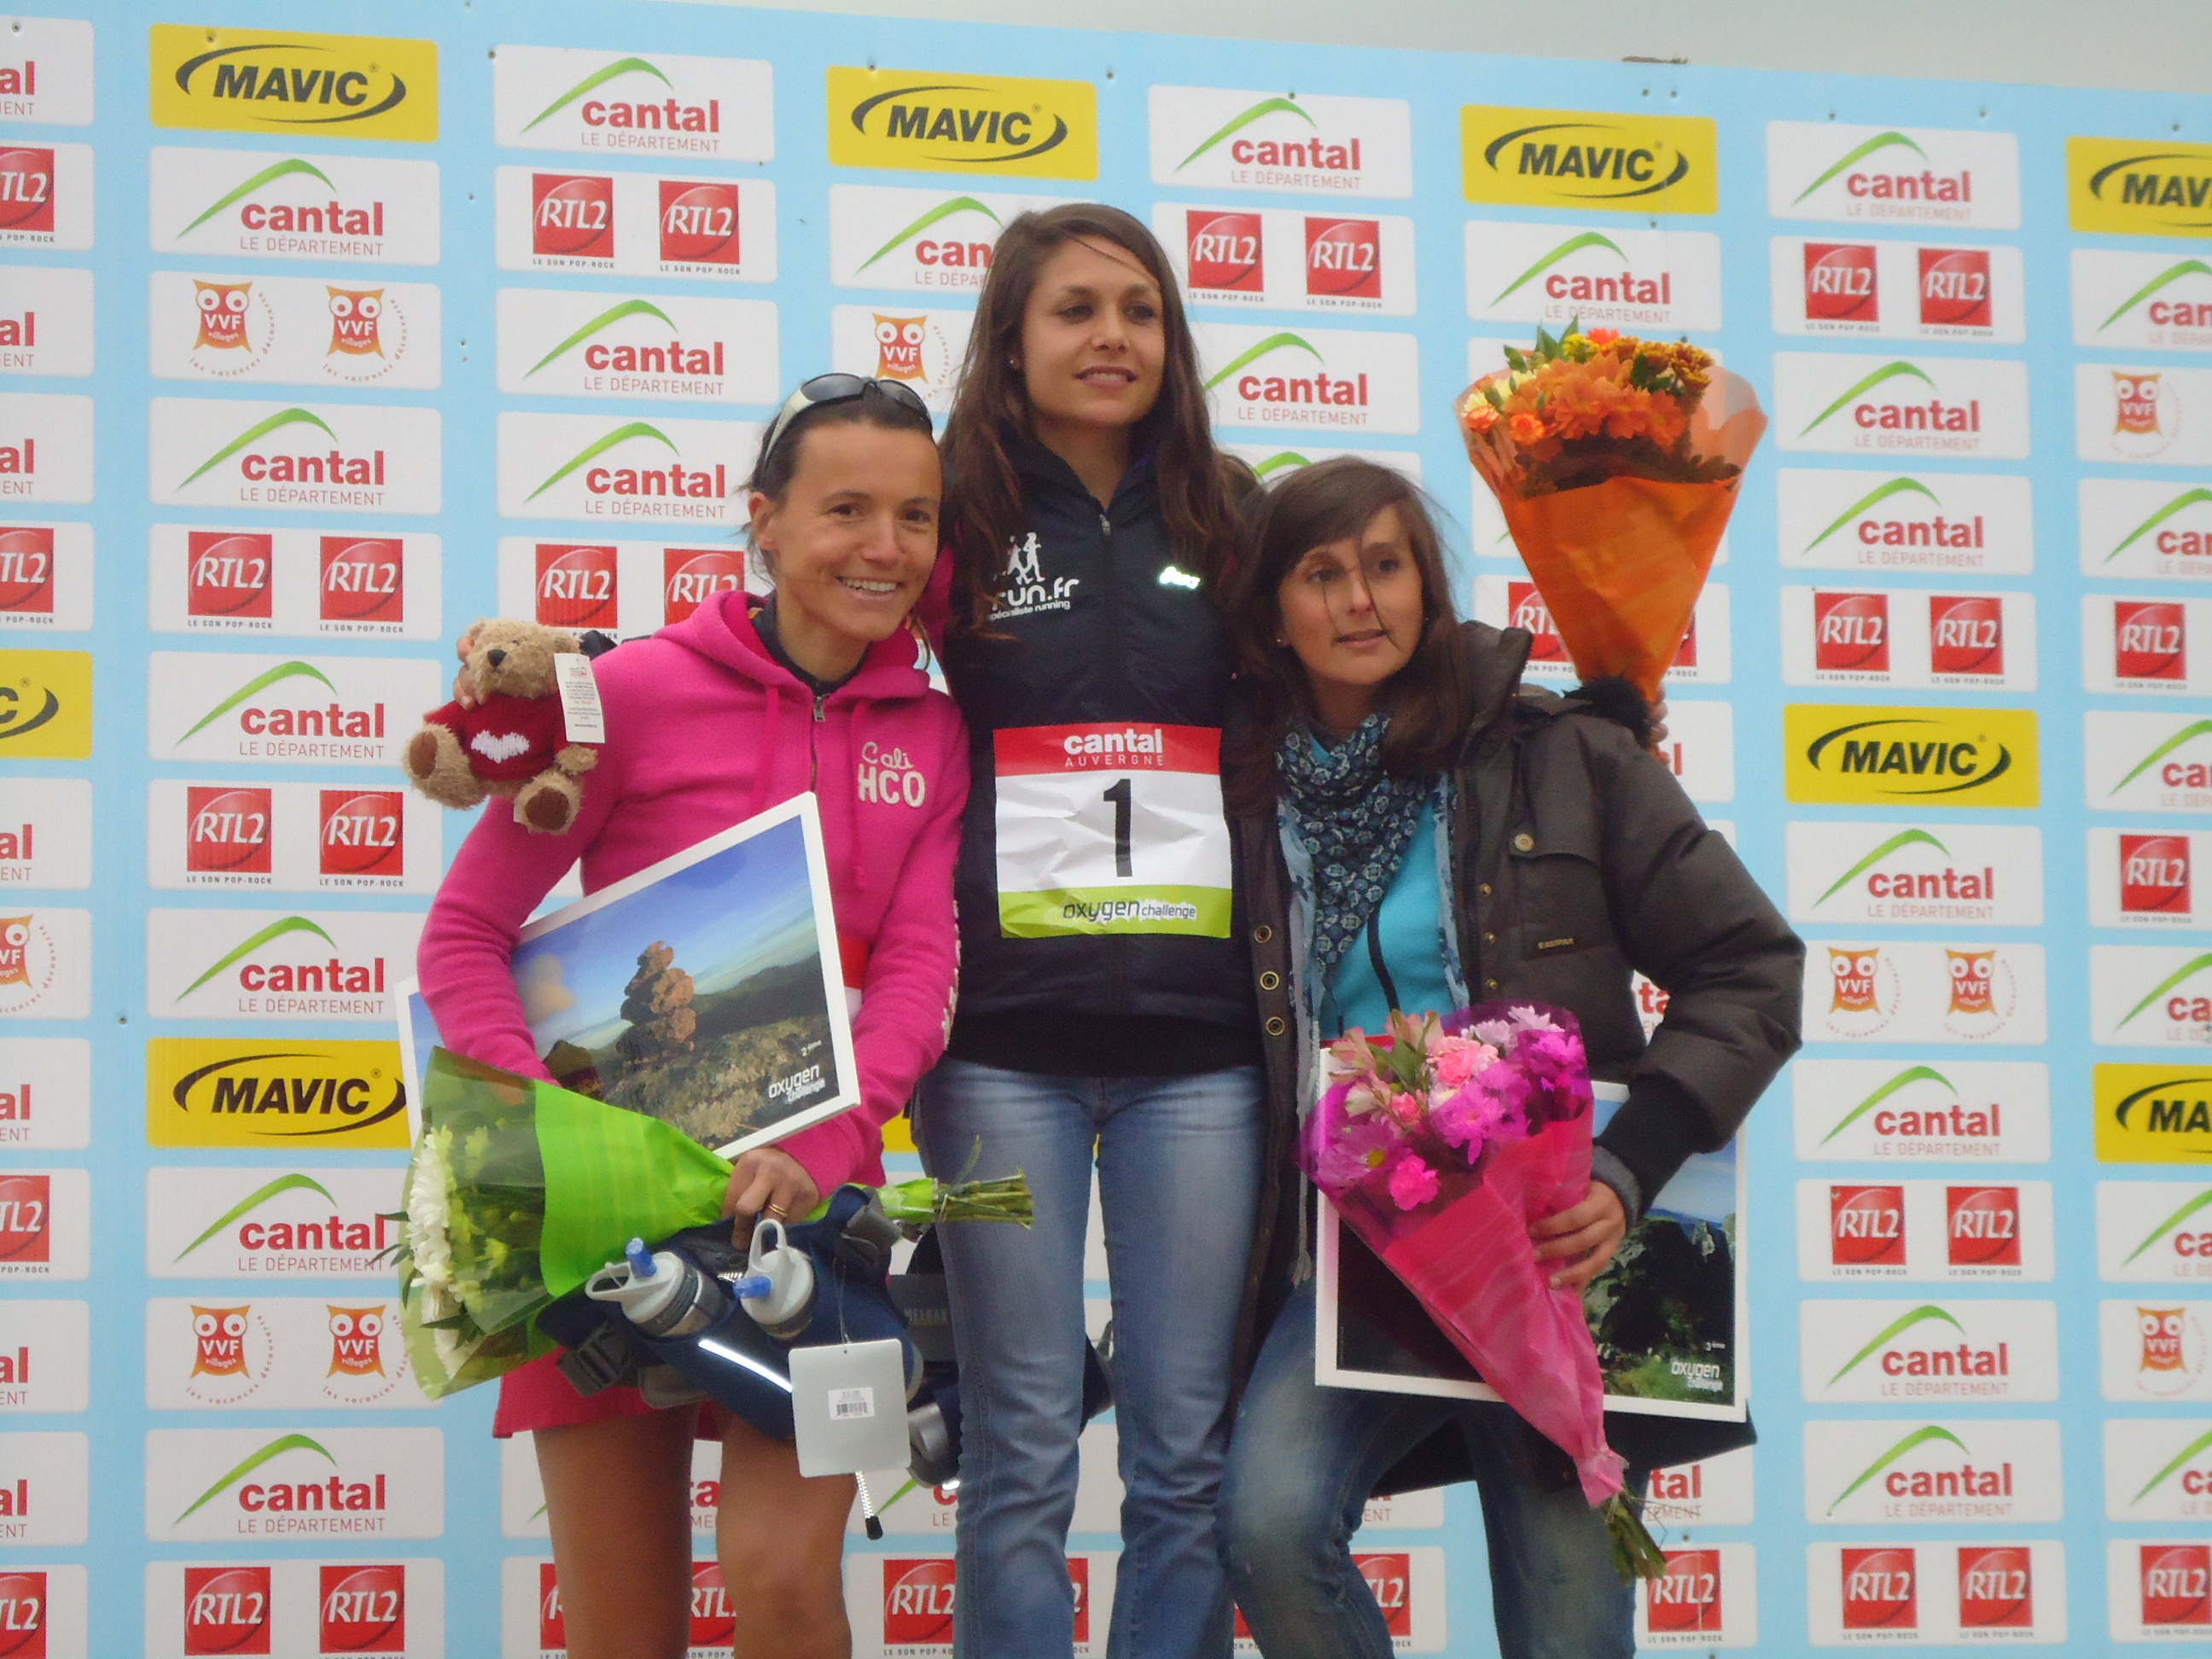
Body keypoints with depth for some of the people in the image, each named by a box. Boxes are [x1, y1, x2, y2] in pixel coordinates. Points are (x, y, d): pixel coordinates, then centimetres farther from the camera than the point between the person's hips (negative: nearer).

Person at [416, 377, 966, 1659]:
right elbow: (466, 932, -4)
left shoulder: (934, 732, 7)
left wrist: (818, 1152, -18)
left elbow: (918, 970, -2)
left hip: (815, 1192, 2)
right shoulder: (637, 691, -4)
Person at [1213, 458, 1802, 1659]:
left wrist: (1626, 1171, -13)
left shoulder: (1562, 757, 0)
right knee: (1271, 1520, -24)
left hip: (1558, 1243, -1)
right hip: (1356, 1254, 2)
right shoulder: (1249, 791, 8)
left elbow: (1749, 972, -1)